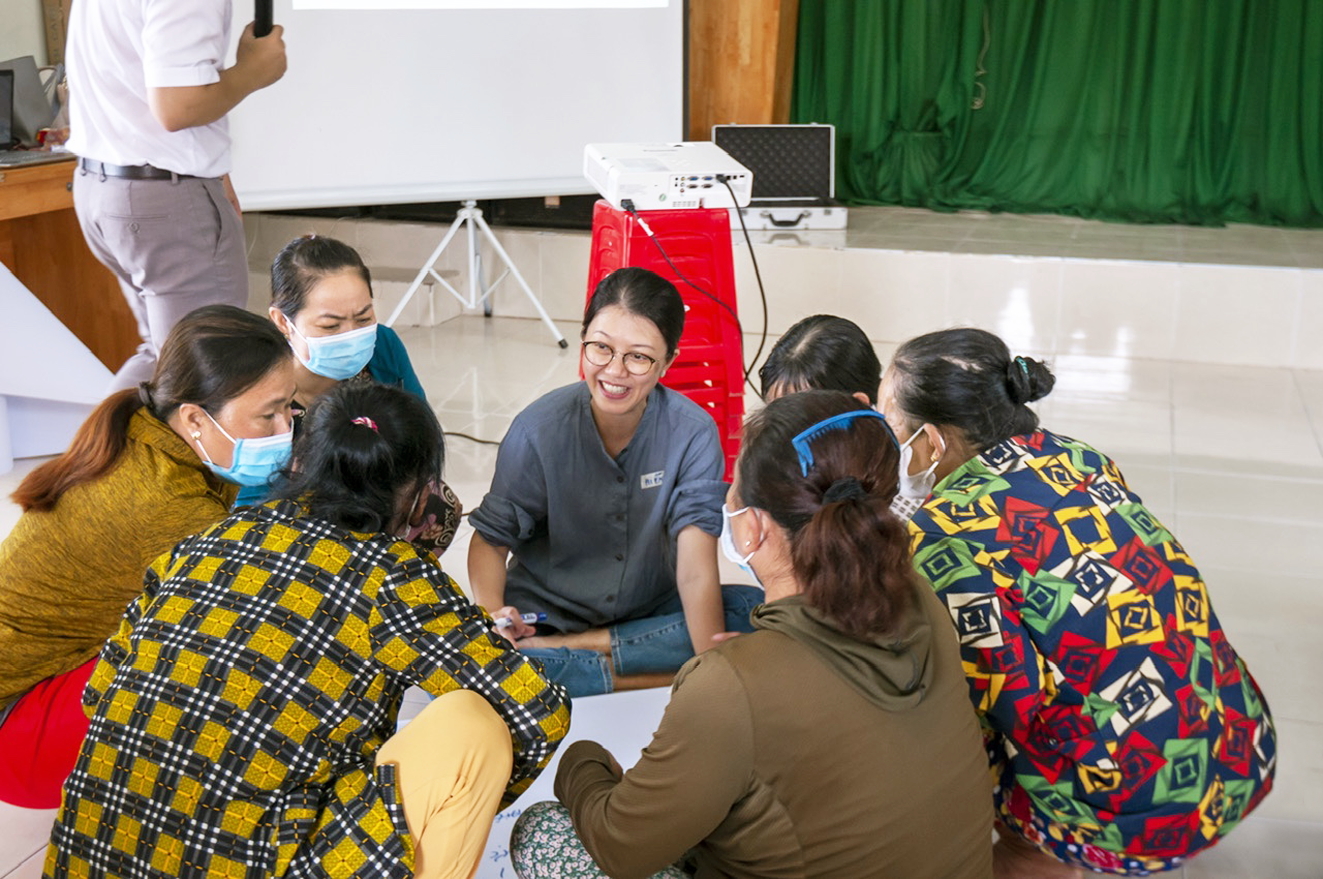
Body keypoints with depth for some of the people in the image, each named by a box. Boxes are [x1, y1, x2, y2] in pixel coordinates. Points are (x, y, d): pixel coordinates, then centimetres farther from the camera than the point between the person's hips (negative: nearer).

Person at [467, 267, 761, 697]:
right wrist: (492, 613, -28)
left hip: (648, 612, 2)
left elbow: (696, 570, -22)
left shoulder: (692, 433, -16)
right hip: (544, 619, -2)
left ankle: (582, 648, -16)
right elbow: (491, 537, -8)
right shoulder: (539, 430, -16)